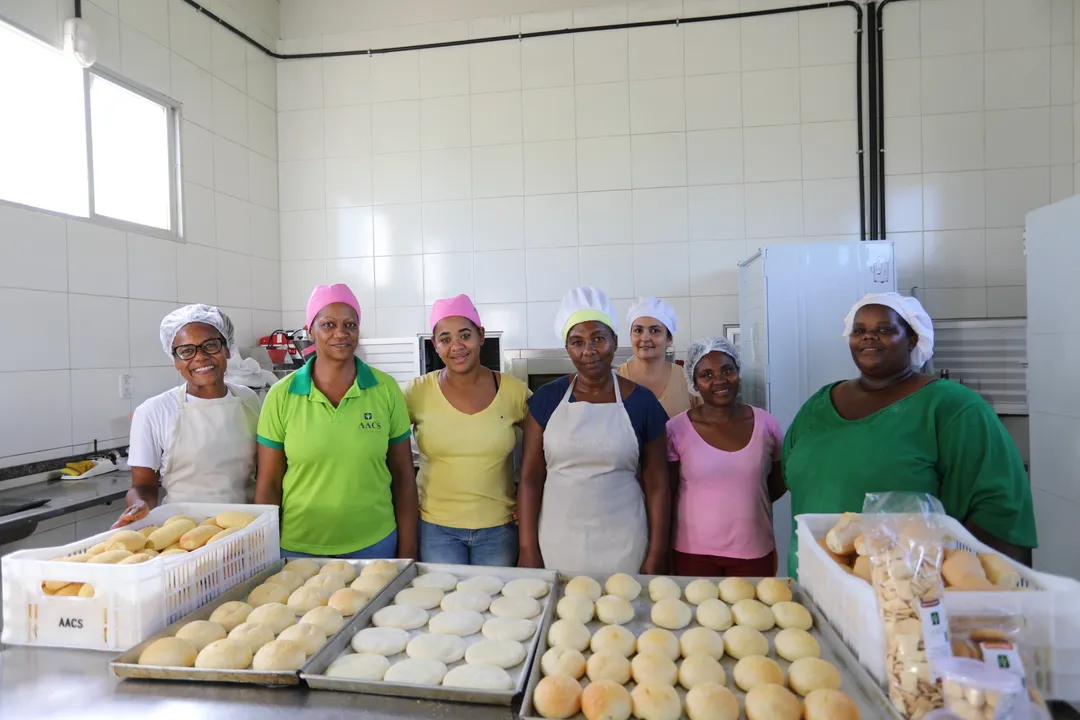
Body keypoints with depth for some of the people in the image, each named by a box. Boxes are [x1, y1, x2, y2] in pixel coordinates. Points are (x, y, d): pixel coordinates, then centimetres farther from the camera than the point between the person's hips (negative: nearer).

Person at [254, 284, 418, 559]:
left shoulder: (386, 390, -6)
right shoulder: (281, 396, -6)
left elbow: (403, 477, -2)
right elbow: (268, 484, 0)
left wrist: (407, 552, -2)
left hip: (375, 544, 1)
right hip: (298, 547, 0)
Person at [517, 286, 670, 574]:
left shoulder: (642, 401, -2)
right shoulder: (547, 398, -2)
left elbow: (657, 484, 1)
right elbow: (530, 478, -1)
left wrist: (657, 555, -1)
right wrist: (528, 548, -5)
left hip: (622, 547, 0)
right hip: (555, 545, 1)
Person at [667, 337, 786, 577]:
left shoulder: (766, 424, -2)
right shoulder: (676, 429, -9)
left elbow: (779, 483, 11)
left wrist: (747, 504, 3)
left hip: (754, 553, 2)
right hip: (694, 552, -2)